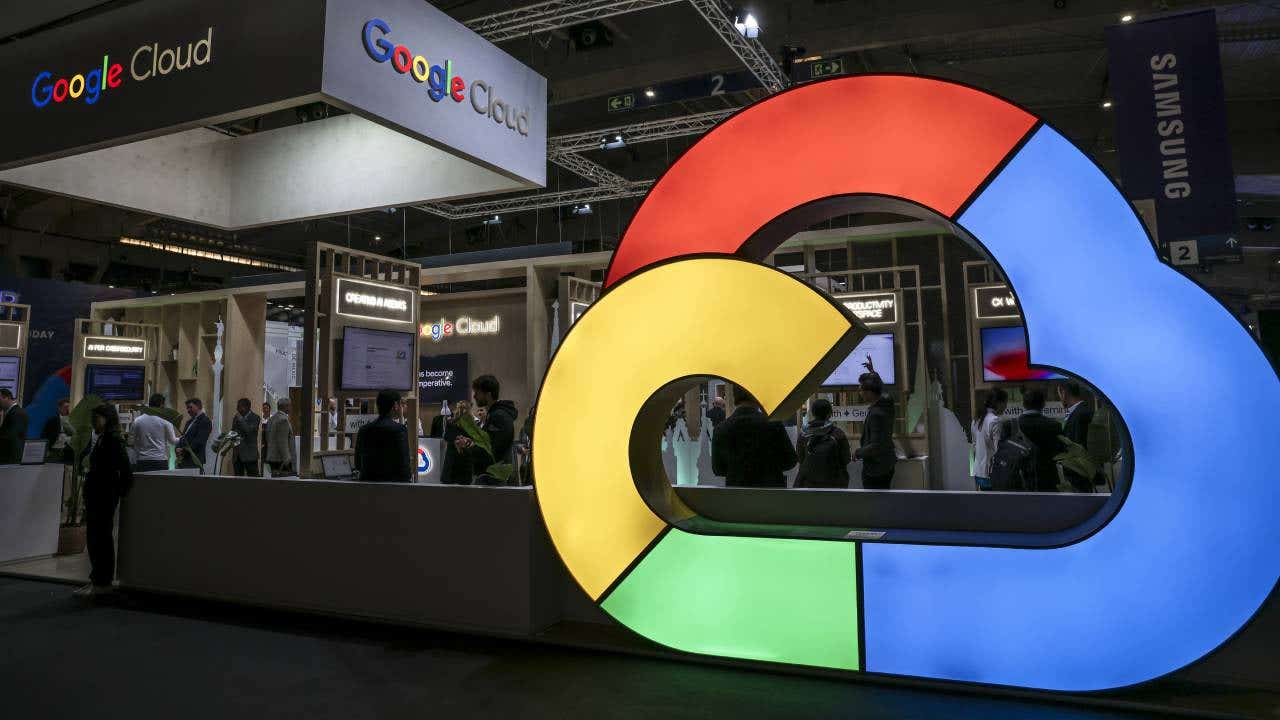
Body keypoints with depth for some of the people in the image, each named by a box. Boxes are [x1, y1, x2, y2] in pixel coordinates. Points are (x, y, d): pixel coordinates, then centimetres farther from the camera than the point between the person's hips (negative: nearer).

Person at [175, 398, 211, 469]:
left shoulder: (205, 421, -6)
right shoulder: (189, 422, 23)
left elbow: (199, 441, -15)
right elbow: (183, 438, 20)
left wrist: (184, 450, -15)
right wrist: (178, 449, 0)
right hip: (183, 460, 8)